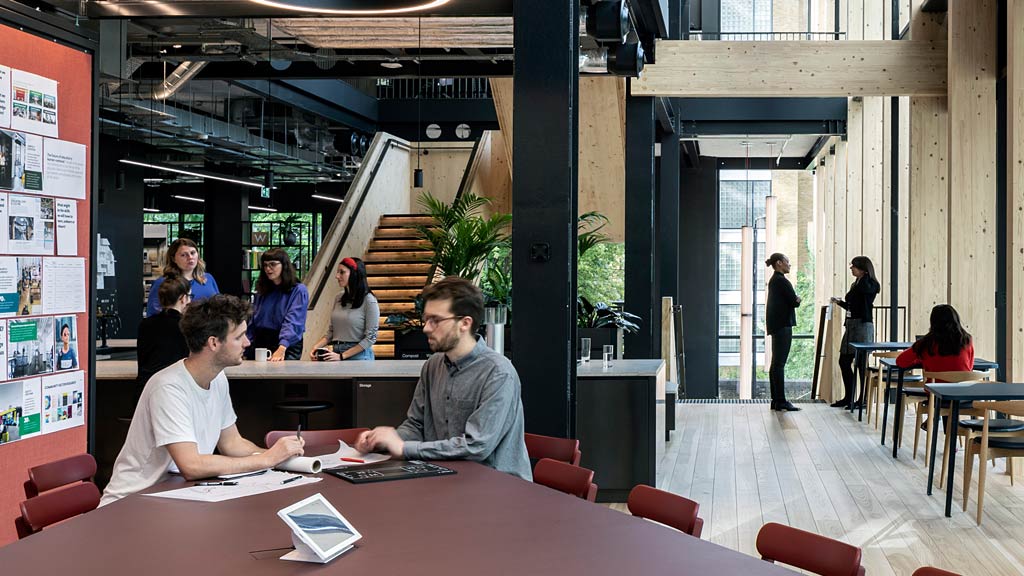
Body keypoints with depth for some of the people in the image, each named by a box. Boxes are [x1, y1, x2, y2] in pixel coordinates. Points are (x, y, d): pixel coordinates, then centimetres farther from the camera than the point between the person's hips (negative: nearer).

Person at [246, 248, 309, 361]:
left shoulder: (298, 290, -7)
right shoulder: (262, 291, 11)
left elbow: (292, 322, -20)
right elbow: (253, 322, 12)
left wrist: (282, 349, -34)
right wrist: (245, 351, 3)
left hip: (287, 346, -5)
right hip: (259, 345, 5)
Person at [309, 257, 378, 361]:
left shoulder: (368, 301, -9)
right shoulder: (339, 298, 8)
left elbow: (370, 338, -11)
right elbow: (331, 331, 14)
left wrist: (342, 356, -15)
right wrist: (316, 346, -4)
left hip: (358, 354, -5)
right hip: (336, 352, 5)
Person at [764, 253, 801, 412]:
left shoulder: (774, 280, 17)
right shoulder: (781, 281, -14)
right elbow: (795, 302, -14)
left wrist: (794, 299, 1)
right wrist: (798, 299, 6)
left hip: (776, 325, 10)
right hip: (783, 324, -10)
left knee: (776, 363, 10)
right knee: (779, 364, -10)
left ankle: (776, 400, 13)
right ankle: (781, 401, -9)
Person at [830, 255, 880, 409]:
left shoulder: (871, 285, -7)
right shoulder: (855, 285, 17)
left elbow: (864, 289, -32)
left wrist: (864, 274, -17)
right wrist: (839, 302, 12)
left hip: (863, 325, -9)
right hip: (851, 324, 9)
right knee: (844, 361, 9)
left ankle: (863, 399, 2)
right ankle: (849, 398, 18)